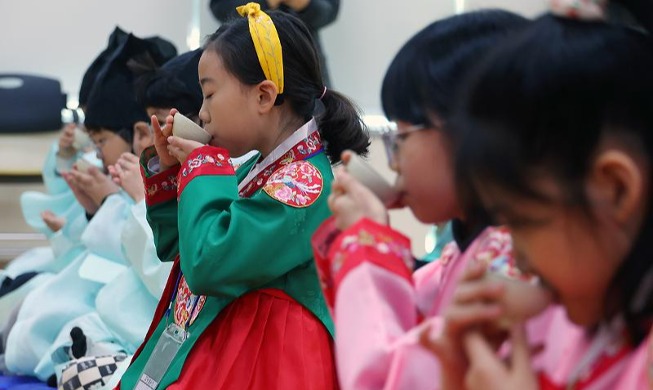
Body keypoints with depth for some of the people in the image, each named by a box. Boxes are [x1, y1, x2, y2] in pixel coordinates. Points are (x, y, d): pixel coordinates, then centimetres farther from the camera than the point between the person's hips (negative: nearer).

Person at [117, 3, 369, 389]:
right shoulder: (259, 170, 11)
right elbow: (174, 246, 25)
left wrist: (202, 167, -14)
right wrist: (166, 169, 9)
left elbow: (207, 264, -27)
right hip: (205, 355, 9)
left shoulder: (305, 183, -18)